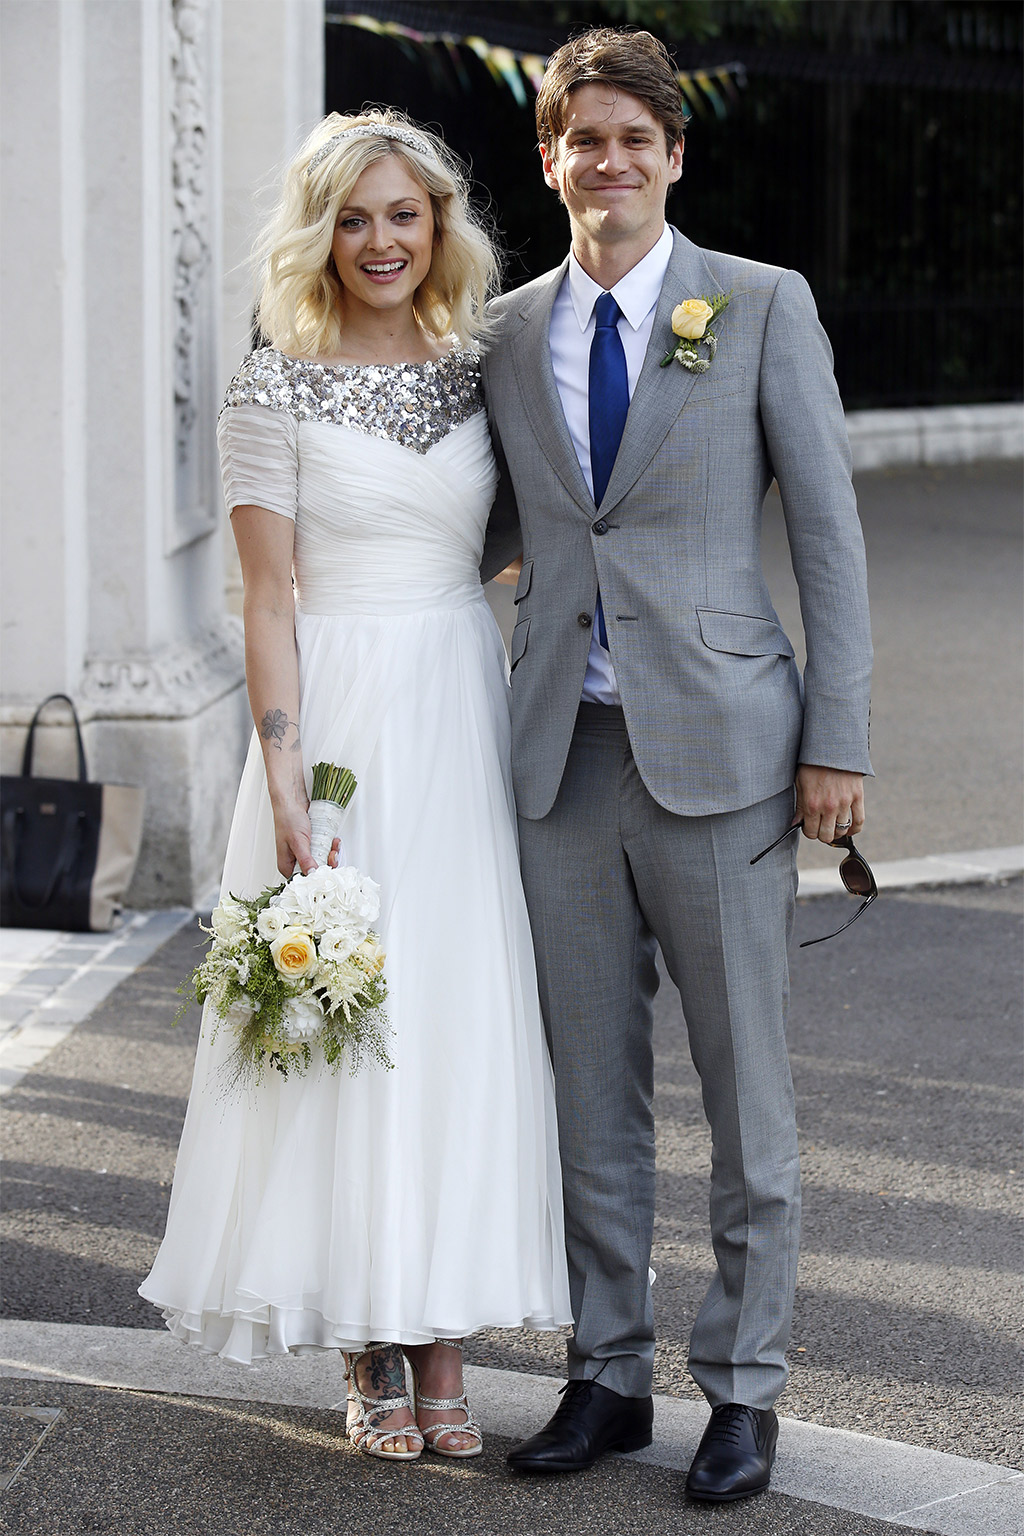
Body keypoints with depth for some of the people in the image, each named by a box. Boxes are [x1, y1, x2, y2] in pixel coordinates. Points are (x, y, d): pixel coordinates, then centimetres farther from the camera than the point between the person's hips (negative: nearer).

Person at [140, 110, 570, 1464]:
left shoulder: (479, 372, 9)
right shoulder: (274, 392, -3)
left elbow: (513, 553, 13)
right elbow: (268, 599, -6)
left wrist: (531, 741, 5)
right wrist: (284, 783, -13)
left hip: (466, 715, 4)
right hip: (339, 716, -4)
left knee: (465, 1019, 2)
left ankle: (443, 1347, 10)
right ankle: (370, 1356, 8)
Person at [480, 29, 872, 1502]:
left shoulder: (764, 307, -1)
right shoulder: (506, 333, 10)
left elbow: (828, 527, -2)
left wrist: (837, 741, -7)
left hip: (716, 750, -3)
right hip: (564, 757, 4)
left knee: (745, 1088, 4)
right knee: (590, 1088, 10)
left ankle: (743, 1390, 15)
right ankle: (609, 1374, 22)